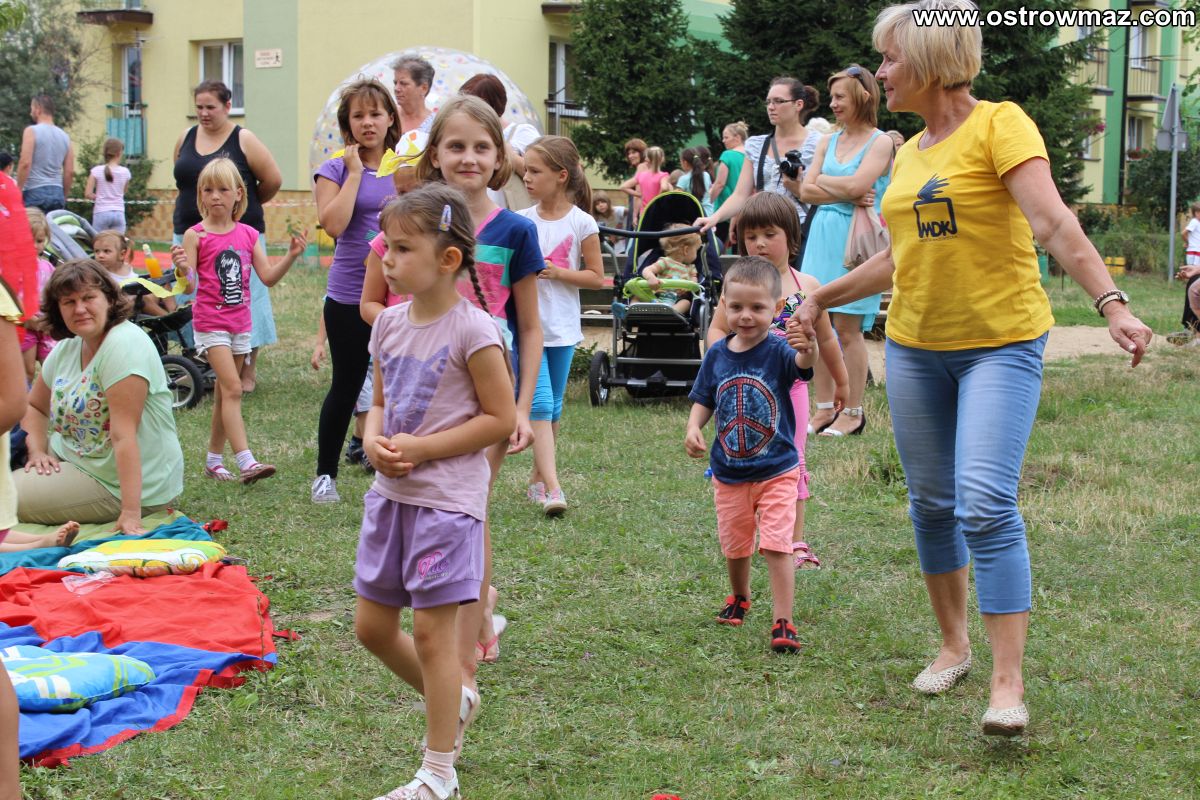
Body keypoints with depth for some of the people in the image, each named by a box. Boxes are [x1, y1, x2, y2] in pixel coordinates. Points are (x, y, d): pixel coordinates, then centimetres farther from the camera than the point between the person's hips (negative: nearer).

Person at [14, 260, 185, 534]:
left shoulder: (125, 345, -22)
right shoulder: (66, 348, 5)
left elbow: (123, 435, -28)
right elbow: (34, 406, 19)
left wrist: (131, 513, -31)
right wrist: (37, 451, -1)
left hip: (116, 482, -9)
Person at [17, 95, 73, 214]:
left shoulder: (32, 131, -4)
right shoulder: (65, 136, 12)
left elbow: (25, 163, -14)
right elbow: (70, 172, 11)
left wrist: (18, 191, -8)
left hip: (35, 192, -5)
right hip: (57, 193, 5)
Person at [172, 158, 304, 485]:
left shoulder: (248, 235, 5)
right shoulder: (196, 236, -8)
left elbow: (268, 277, 3)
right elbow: (190, 286, -12)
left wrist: (291, 256, -10)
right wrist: (184, 269, -32)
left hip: (240, 322, 5)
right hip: (210, 322, -5)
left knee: (224, 393, 13)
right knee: (232, 388, -15)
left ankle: (214, 459, 24)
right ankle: (246, 462, -20)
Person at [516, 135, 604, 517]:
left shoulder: (582, 223, -3)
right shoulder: (522, 221, 2)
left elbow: (596, 278, -2)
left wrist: (555, 272, -14)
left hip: (562, 328, 0)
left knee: (553, 407, 11)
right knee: (539, 405, -11)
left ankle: (538, 478, 26)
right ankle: (552, 488, -17)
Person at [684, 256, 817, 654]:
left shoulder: (778, 351, -16)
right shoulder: (717, 355, -3)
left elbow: (801, 364, -38)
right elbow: (703, 400, 7)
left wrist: (808, 349, -61)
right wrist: (693, 428, -12)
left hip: (776, 470, -4)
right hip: (728, 472, 4)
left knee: (776, 546, -11)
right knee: (734, 544, 20)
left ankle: (783, 623, -4)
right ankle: (739, 598, 46)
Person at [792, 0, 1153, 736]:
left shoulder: (1000, 124, -10)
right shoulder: (909, 154, 11)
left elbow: (1054, 223, -22)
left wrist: (1112, 304, -34)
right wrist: (826, 298, 28)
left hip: (1001, 343, -7)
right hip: (915, 345, 7)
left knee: (987, 505, -16)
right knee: (931, 504, 11)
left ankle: (1009, 684, -11)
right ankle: (954, 645, 29)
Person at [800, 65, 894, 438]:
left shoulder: (880, 142, -3)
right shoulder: (829, 141, 15)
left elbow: (857, 184, -17)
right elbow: (807, 190, 7)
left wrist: (822, 181, -1)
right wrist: (846, 195, -8)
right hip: (823, 234, 6)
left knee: (847, 326, -6)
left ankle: (853, 413, 3)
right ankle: (825, 408, 10)